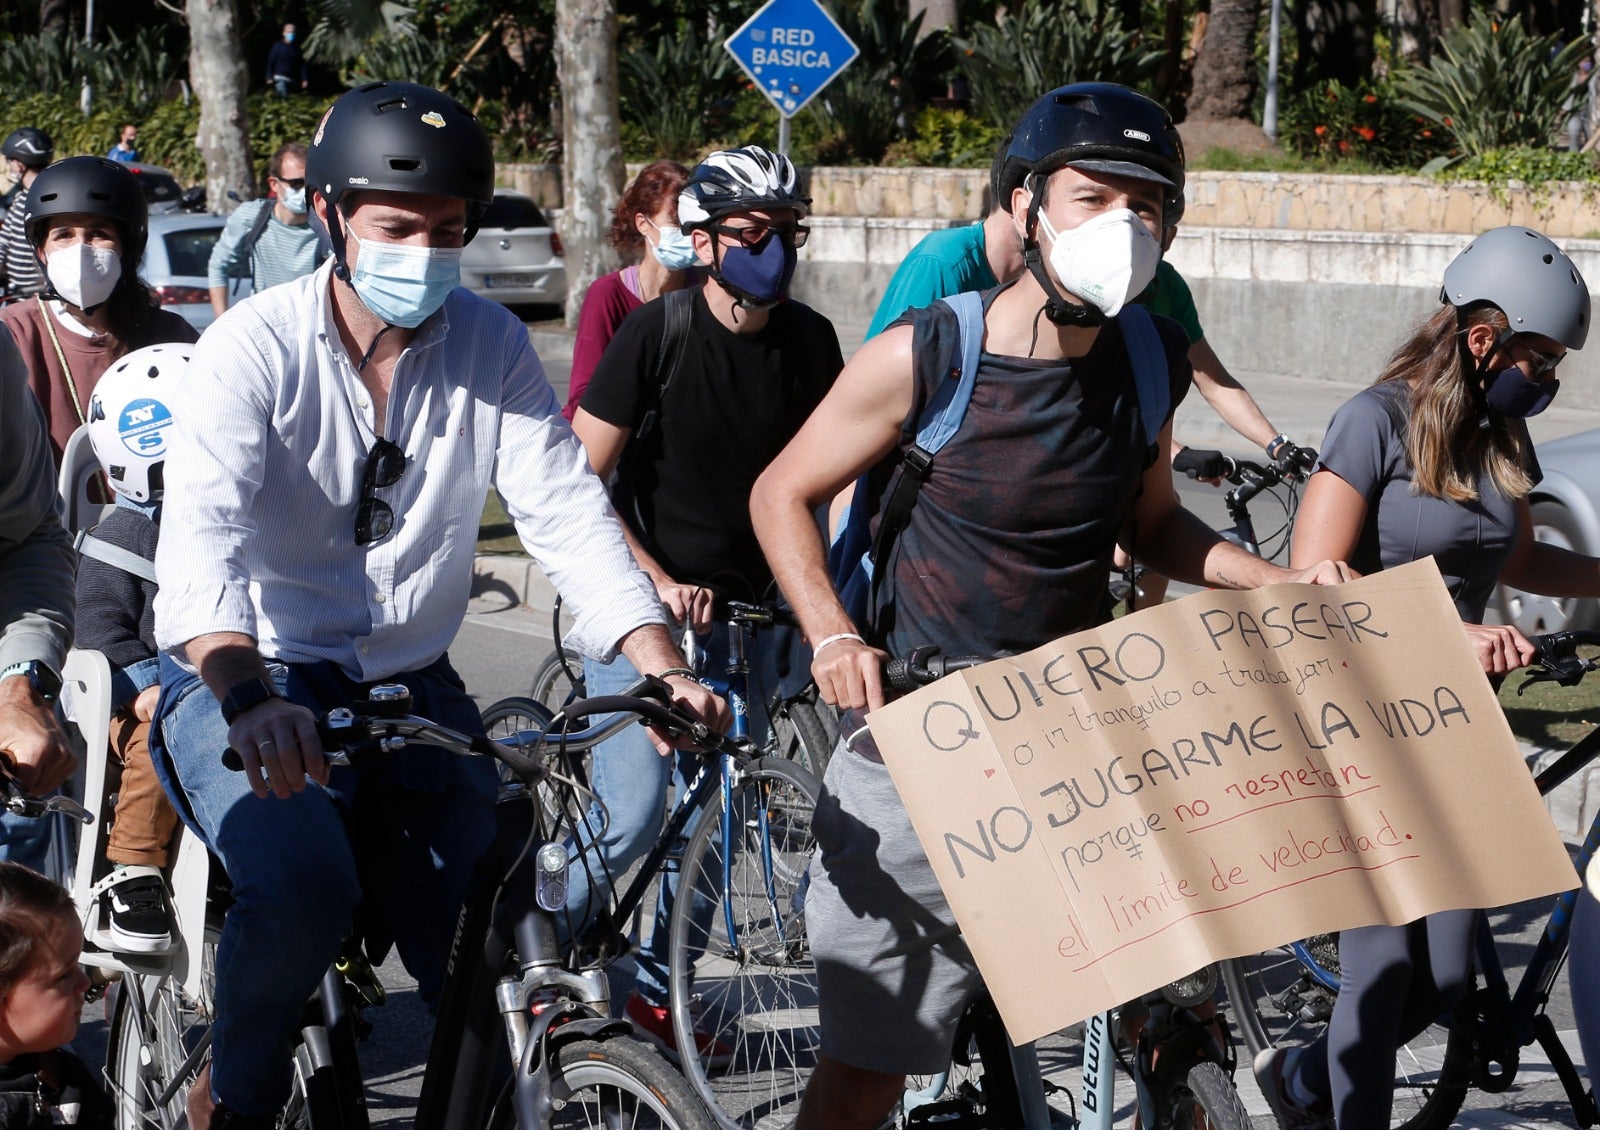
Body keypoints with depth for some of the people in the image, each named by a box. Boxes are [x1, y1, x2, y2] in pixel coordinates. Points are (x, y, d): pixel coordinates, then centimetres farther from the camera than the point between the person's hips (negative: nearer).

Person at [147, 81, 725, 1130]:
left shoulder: (491, 345, -1)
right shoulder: (255, 349, -14)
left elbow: (567, 511, -8)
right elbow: (202, 541, -28)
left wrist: (663, 667, -26)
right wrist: (249, 699, -47)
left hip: (412, 690, 4)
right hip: (250, 683, -4)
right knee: (303, 888, -30)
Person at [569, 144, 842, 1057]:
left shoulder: (810, 341, -1)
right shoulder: (657, 333, -13)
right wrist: (659, 582, -19)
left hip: (752, 609, 5)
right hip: (648, 602, -5)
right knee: (635, 814, -14)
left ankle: (657, 985, 25)